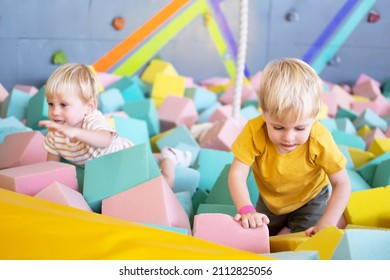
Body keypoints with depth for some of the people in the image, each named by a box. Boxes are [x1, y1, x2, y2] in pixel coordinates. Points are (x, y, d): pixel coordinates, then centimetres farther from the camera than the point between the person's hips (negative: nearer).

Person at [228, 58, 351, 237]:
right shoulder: (254, 131, -34)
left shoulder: (320, 140, -34)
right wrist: (246, 210, -53)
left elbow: (342, 184, -26)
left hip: (310, 200, -2)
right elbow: (237, 174, -35)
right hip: (269, 200, 2)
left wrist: (324, 226, -36)